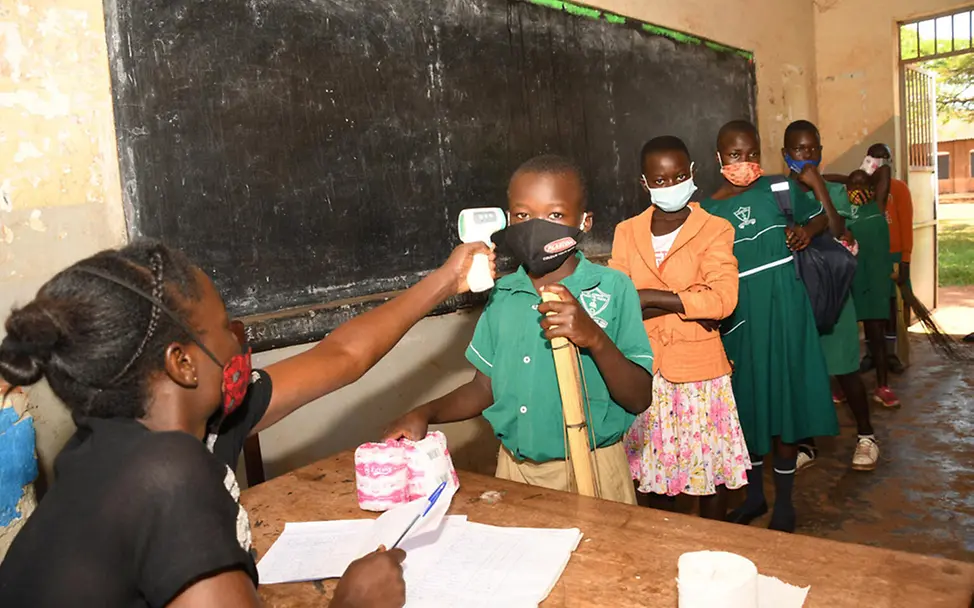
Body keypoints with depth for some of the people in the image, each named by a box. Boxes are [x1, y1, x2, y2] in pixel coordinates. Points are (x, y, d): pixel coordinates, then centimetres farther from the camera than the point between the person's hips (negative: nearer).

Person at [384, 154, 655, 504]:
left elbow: (639, 399, -13)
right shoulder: (501, 295, 0)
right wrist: (425, 414, -7)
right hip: (513, 470, 4)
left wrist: (595, 338, -28)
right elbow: (485, 387, 8)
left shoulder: (613, 289, -12)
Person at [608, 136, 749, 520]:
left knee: (711, 465, 8)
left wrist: (648, 297, -16)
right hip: (641, 370, 2)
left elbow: (722, 299, -16)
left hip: (698, 369, -2)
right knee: (639, 471, 6)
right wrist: (689, 305, -14)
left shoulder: (715, 230, -1)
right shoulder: (626, 232, 8)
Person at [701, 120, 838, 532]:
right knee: (747, 402, 10)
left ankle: (784, 502, 21)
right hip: (739, 316, 1)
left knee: (784, 398, 5)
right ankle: (754, 494, 29)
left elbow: (818, 217, 17)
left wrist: (806, 230, -5)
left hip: (783, 309, 0)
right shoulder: (706, 212, 1)